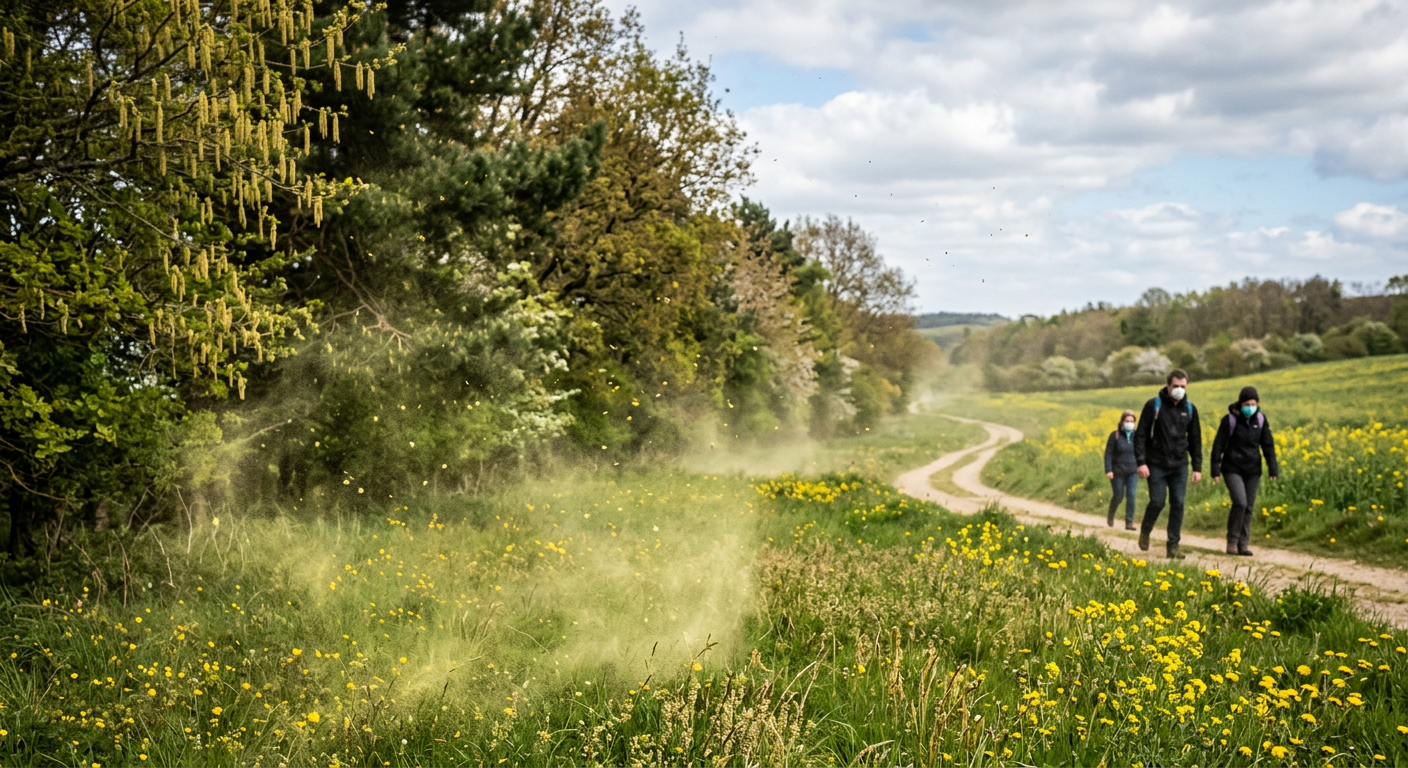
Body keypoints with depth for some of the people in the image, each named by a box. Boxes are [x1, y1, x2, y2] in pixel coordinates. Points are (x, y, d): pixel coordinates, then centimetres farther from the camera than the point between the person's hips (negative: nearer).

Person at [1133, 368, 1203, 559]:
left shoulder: (1189, 409, 6)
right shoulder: (1153, 406, -6)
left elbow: (1195, 440, 12)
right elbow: (1140, 435, -6)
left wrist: (1197, 468, 6)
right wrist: (1141, 462, -13)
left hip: (1179, 466, 3)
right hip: (1157, 465, -3)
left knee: (1178, 504, -1)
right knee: (1157, 502, -6)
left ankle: (1173, 546, 6)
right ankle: (1145, 531, 23)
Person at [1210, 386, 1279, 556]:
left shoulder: (1261, 419, 1)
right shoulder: (1230, 420, -10)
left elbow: (1268, 445, 6)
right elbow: (1218, 445, -6)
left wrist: (1273, 469, 0)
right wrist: (1215, 470, -9)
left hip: (1253, 470, 4)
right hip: (1233, 469, -4)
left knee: (1249, 507, 4)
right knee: (1240, 502, -17)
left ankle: (1244, 544, 13)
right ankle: (1232, 541, -2)